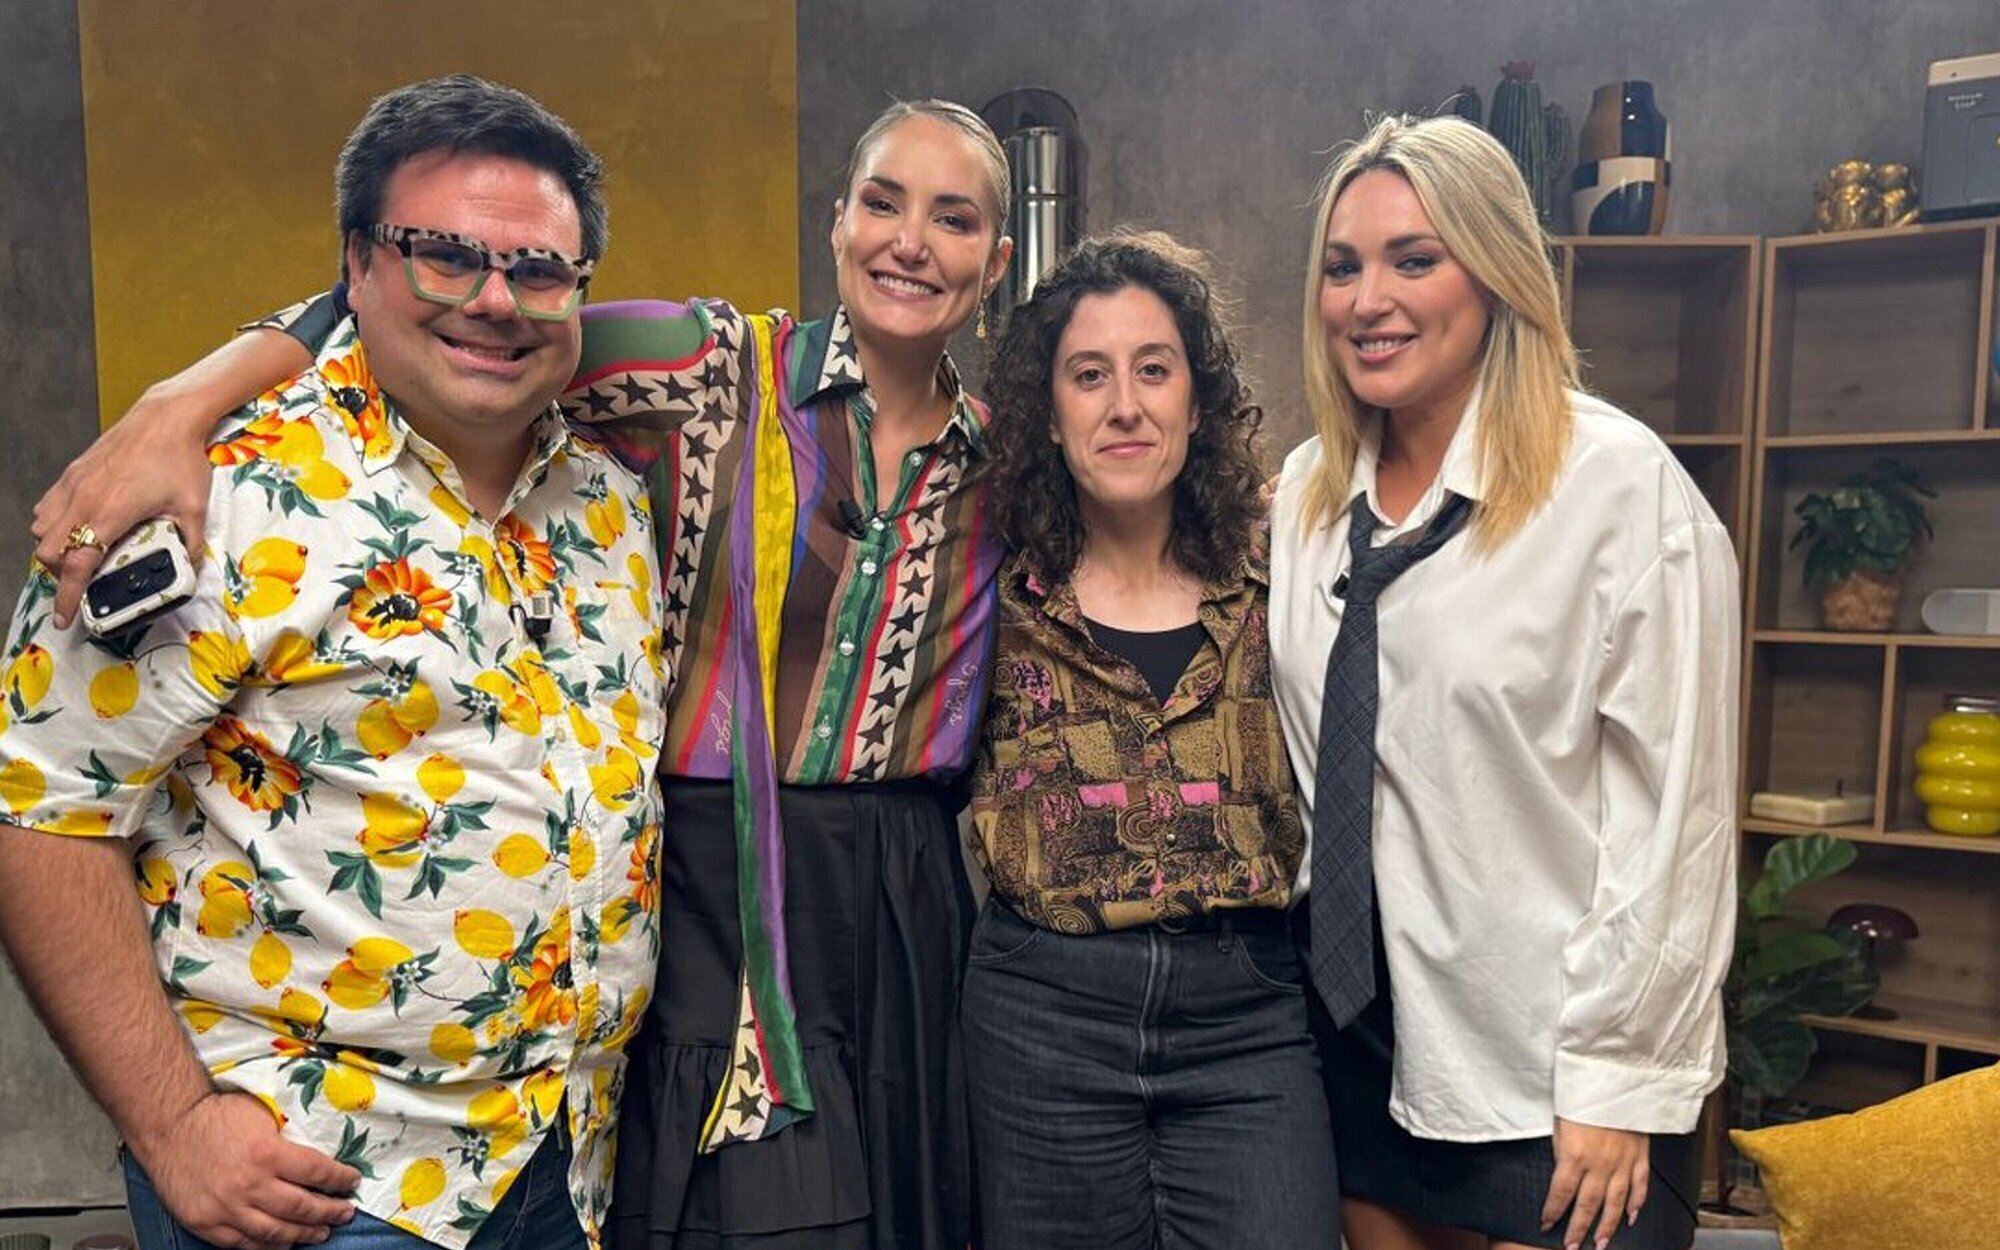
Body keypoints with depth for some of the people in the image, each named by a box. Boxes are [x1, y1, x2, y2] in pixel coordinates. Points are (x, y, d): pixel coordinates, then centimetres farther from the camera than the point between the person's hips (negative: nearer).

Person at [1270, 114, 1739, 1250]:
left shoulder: (1619, 482, -14)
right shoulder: (1310, 494, 4)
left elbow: (1675, 805, -14)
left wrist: (1618, 1078, -13)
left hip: (1550, 1072, -5)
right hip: (1362, 1044, 5)